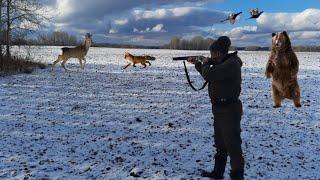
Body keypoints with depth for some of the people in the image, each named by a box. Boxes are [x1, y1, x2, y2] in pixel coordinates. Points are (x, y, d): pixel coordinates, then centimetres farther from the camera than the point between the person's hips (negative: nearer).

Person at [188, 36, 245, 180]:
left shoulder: (231, 64, -21)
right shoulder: (223, 63, 11)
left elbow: (208, 75, -29)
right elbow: (208, 73, 27)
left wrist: (206, 63, -9)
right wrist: (196, 64, 19)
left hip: (229, 110, -11)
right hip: (219, 109, 11)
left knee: (232, 145, -1)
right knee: (220, 144, 21)